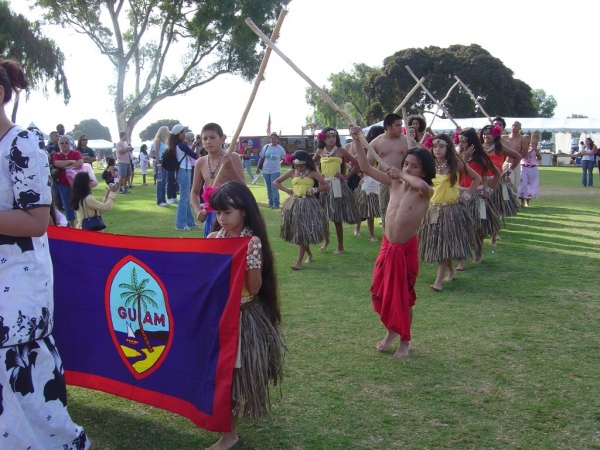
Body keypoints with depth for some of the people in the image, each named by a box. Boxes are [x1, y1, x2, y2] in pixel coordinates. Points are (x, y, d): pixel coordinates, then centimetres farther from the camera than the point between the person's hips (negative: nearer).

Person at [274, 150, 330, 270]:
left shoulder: (313, 173, -3)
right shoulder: (292, 172, 5)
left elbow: (327, 186, -6)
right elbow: (276, 182, 13)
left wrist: (313, 190, -14)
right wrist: (287, 190, 1)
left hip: (308, 204, -4)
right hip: (294, 204, 4)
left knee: (303, 233, -7)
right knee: (296, 232, 10)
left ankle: (299, 262, -7)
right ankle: (309, 254, 32)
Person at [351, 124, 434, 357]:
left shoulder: (425, 192, -13)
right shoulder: (394, 183, 0)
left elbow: (421, 185, -40)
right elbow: (366, 168, -1)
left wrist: (401, 174, -24)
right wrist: (357, 141, -10)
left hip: (407, 249, -5)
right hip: (387, 246, 5)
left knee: (404, 297, 8)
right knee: (381, 292, 12)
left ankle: (405, 340, 28)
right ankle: (391, 330, 37)